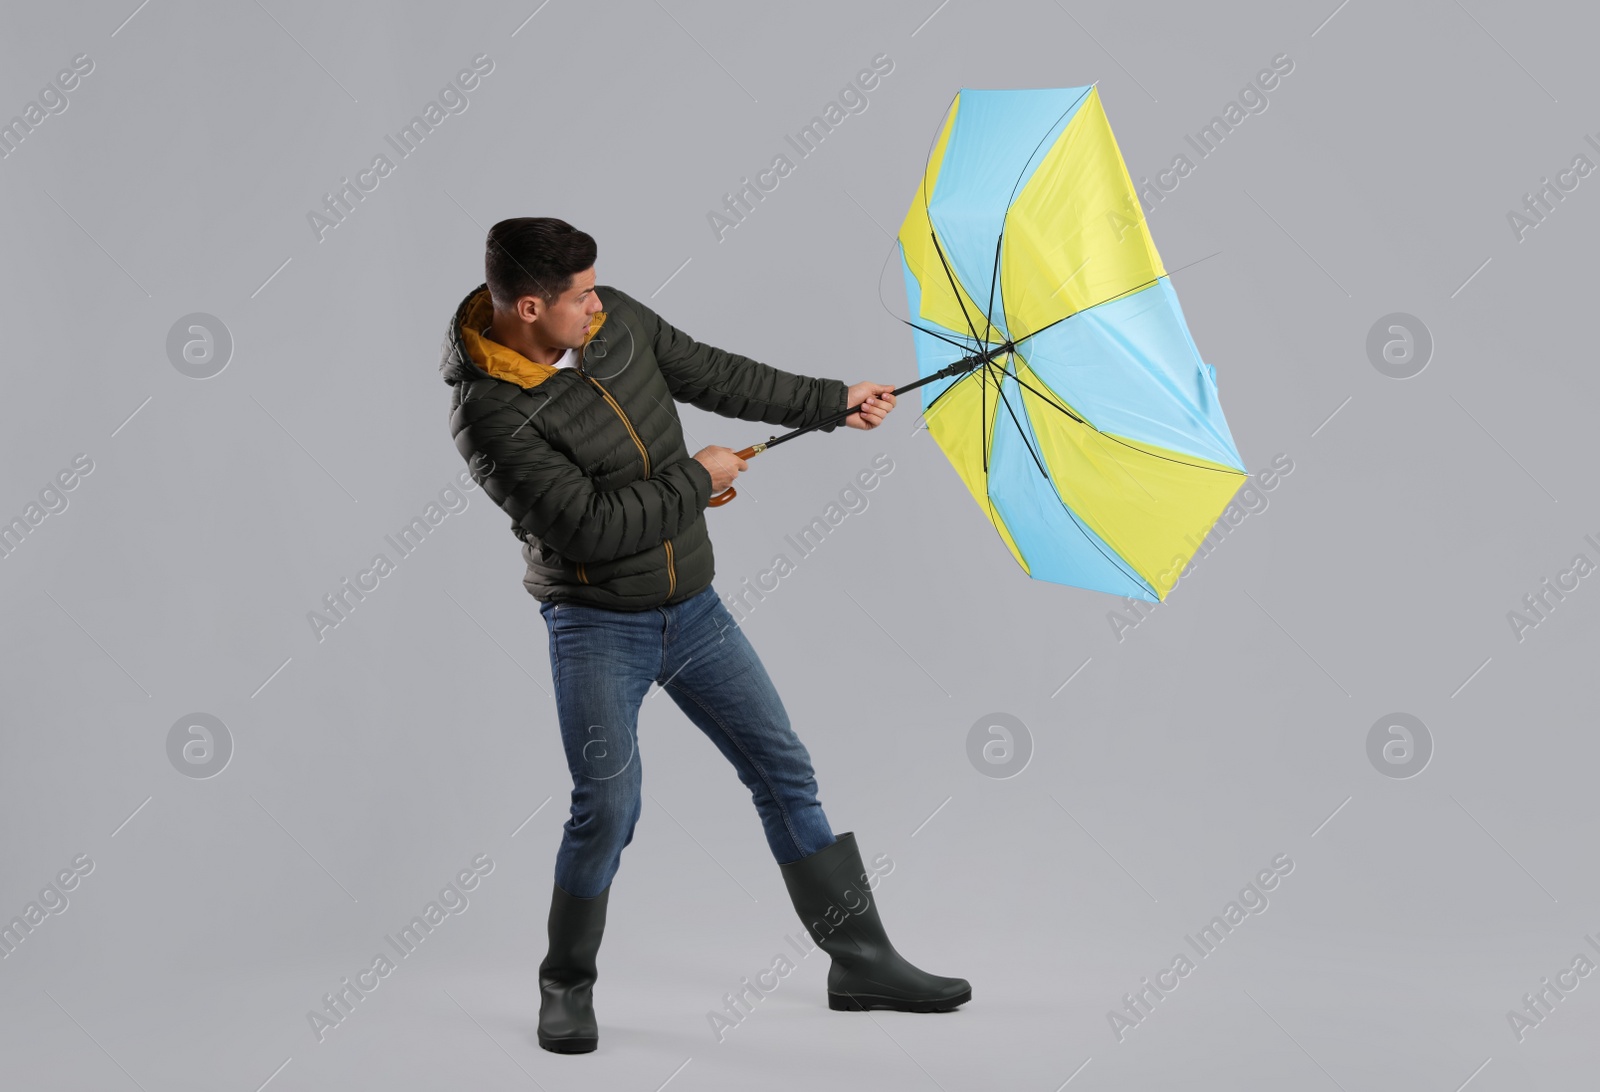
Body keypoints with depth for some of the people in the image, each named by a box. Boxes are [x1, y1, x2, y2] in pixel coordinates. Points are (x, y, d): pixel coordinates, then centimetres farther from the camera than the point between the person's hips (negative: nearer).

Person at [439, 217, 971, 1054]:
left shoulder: (615, 319, -3)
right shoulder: (490, 413, -22)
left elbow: (714, 376, 11)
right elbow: (590, 525, -26)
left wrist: (832, 403, 12)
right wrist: (696, 478, -15)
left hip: (692, 608, 7)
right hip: (597, 623, -6)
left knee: (784, 770, 7)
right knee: (607, 804, -16)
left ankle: (861, 961, 18)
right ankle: (566, 987, 9)